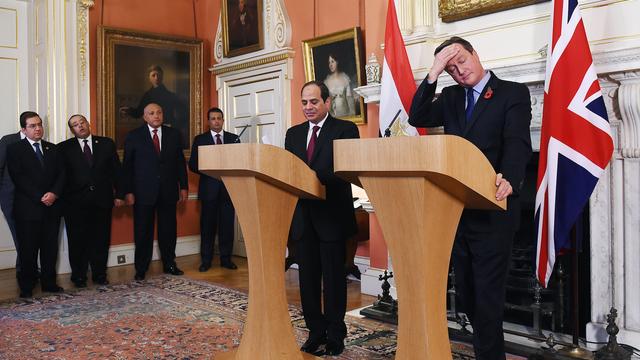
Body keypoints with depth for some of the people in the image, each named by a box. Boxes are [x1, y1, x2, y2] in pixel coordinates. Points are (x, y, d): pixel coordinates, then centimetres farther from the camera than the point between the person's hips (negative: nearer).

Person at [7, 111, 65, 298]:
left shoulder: (52, 148, 14)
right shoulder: (15, 149, 1)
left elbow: (61, 174, 8)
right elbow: (18, 178, -8)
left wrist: (54, 193, -9)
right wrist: (40, 197, -15)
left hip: (52, 206, 4)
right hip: (28, 208, -4)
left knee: (50, 247, 7)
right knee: (28, 248, 1)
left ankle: (49, 282, 17)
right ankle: (26, 287, 12)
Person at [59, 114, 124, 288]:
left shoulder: (107, 144, 8)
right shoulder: (64, 148, 3)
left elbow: (116, 170, 8)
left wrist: (119, 194, 4)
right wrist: (61, 198, -5)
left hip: (102, 201, 1)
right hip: (75, 202, -1)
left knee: (101, 239, 6)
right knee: (78, 240, 6)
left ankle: (99, 274, 19)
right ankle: (78, 276, 19)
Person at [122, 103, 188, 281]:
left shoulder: (174, 134, 9)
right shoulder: (134, 136, 3)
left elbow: (180, 162, 10)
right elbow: (127, 166, 1)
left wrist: (183, 187, 5)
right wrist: (128, 191, -5)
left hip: (169, 191, 2)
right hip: (143, 192, -2)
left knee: (169, 229, 7)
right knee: (143, 231, 4)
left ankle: (169, 264, 21)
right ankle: (141, 269, 14)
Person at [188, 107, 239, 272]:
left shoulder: (234, 138, 11)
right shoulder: (200, 139, 7)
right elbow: (192, 164, 3)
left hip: (228, 187, 1)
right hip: (209, 188, -1)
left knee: (227, 224, 3)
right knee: (208, 224, 2)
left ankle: (226, 258, 12)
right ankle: (206, 260, 10)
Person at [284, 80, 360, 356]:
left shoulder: (345, 129, -2)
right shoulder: (293, 134, 14)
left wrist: (311, 177, -26)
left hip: (332, 215, -5)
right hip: (303, 216, 5)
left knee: (333, 278, 5)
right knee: (308, 278, 10)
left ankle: (335, 336, 18)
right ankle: (315, 332, 23)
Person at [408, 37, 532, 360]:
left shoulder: (513, 93, -2)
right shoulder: (451, 97, 14)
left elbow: (518, 143, -16)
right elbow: (417, 119, 0)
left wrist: (509, 179, -35)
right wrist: (433, 74, -7)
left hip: (492, 211, -6)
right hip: (457, 210, 6)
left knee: (487, 294, -2)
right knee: (466, 293, 16)